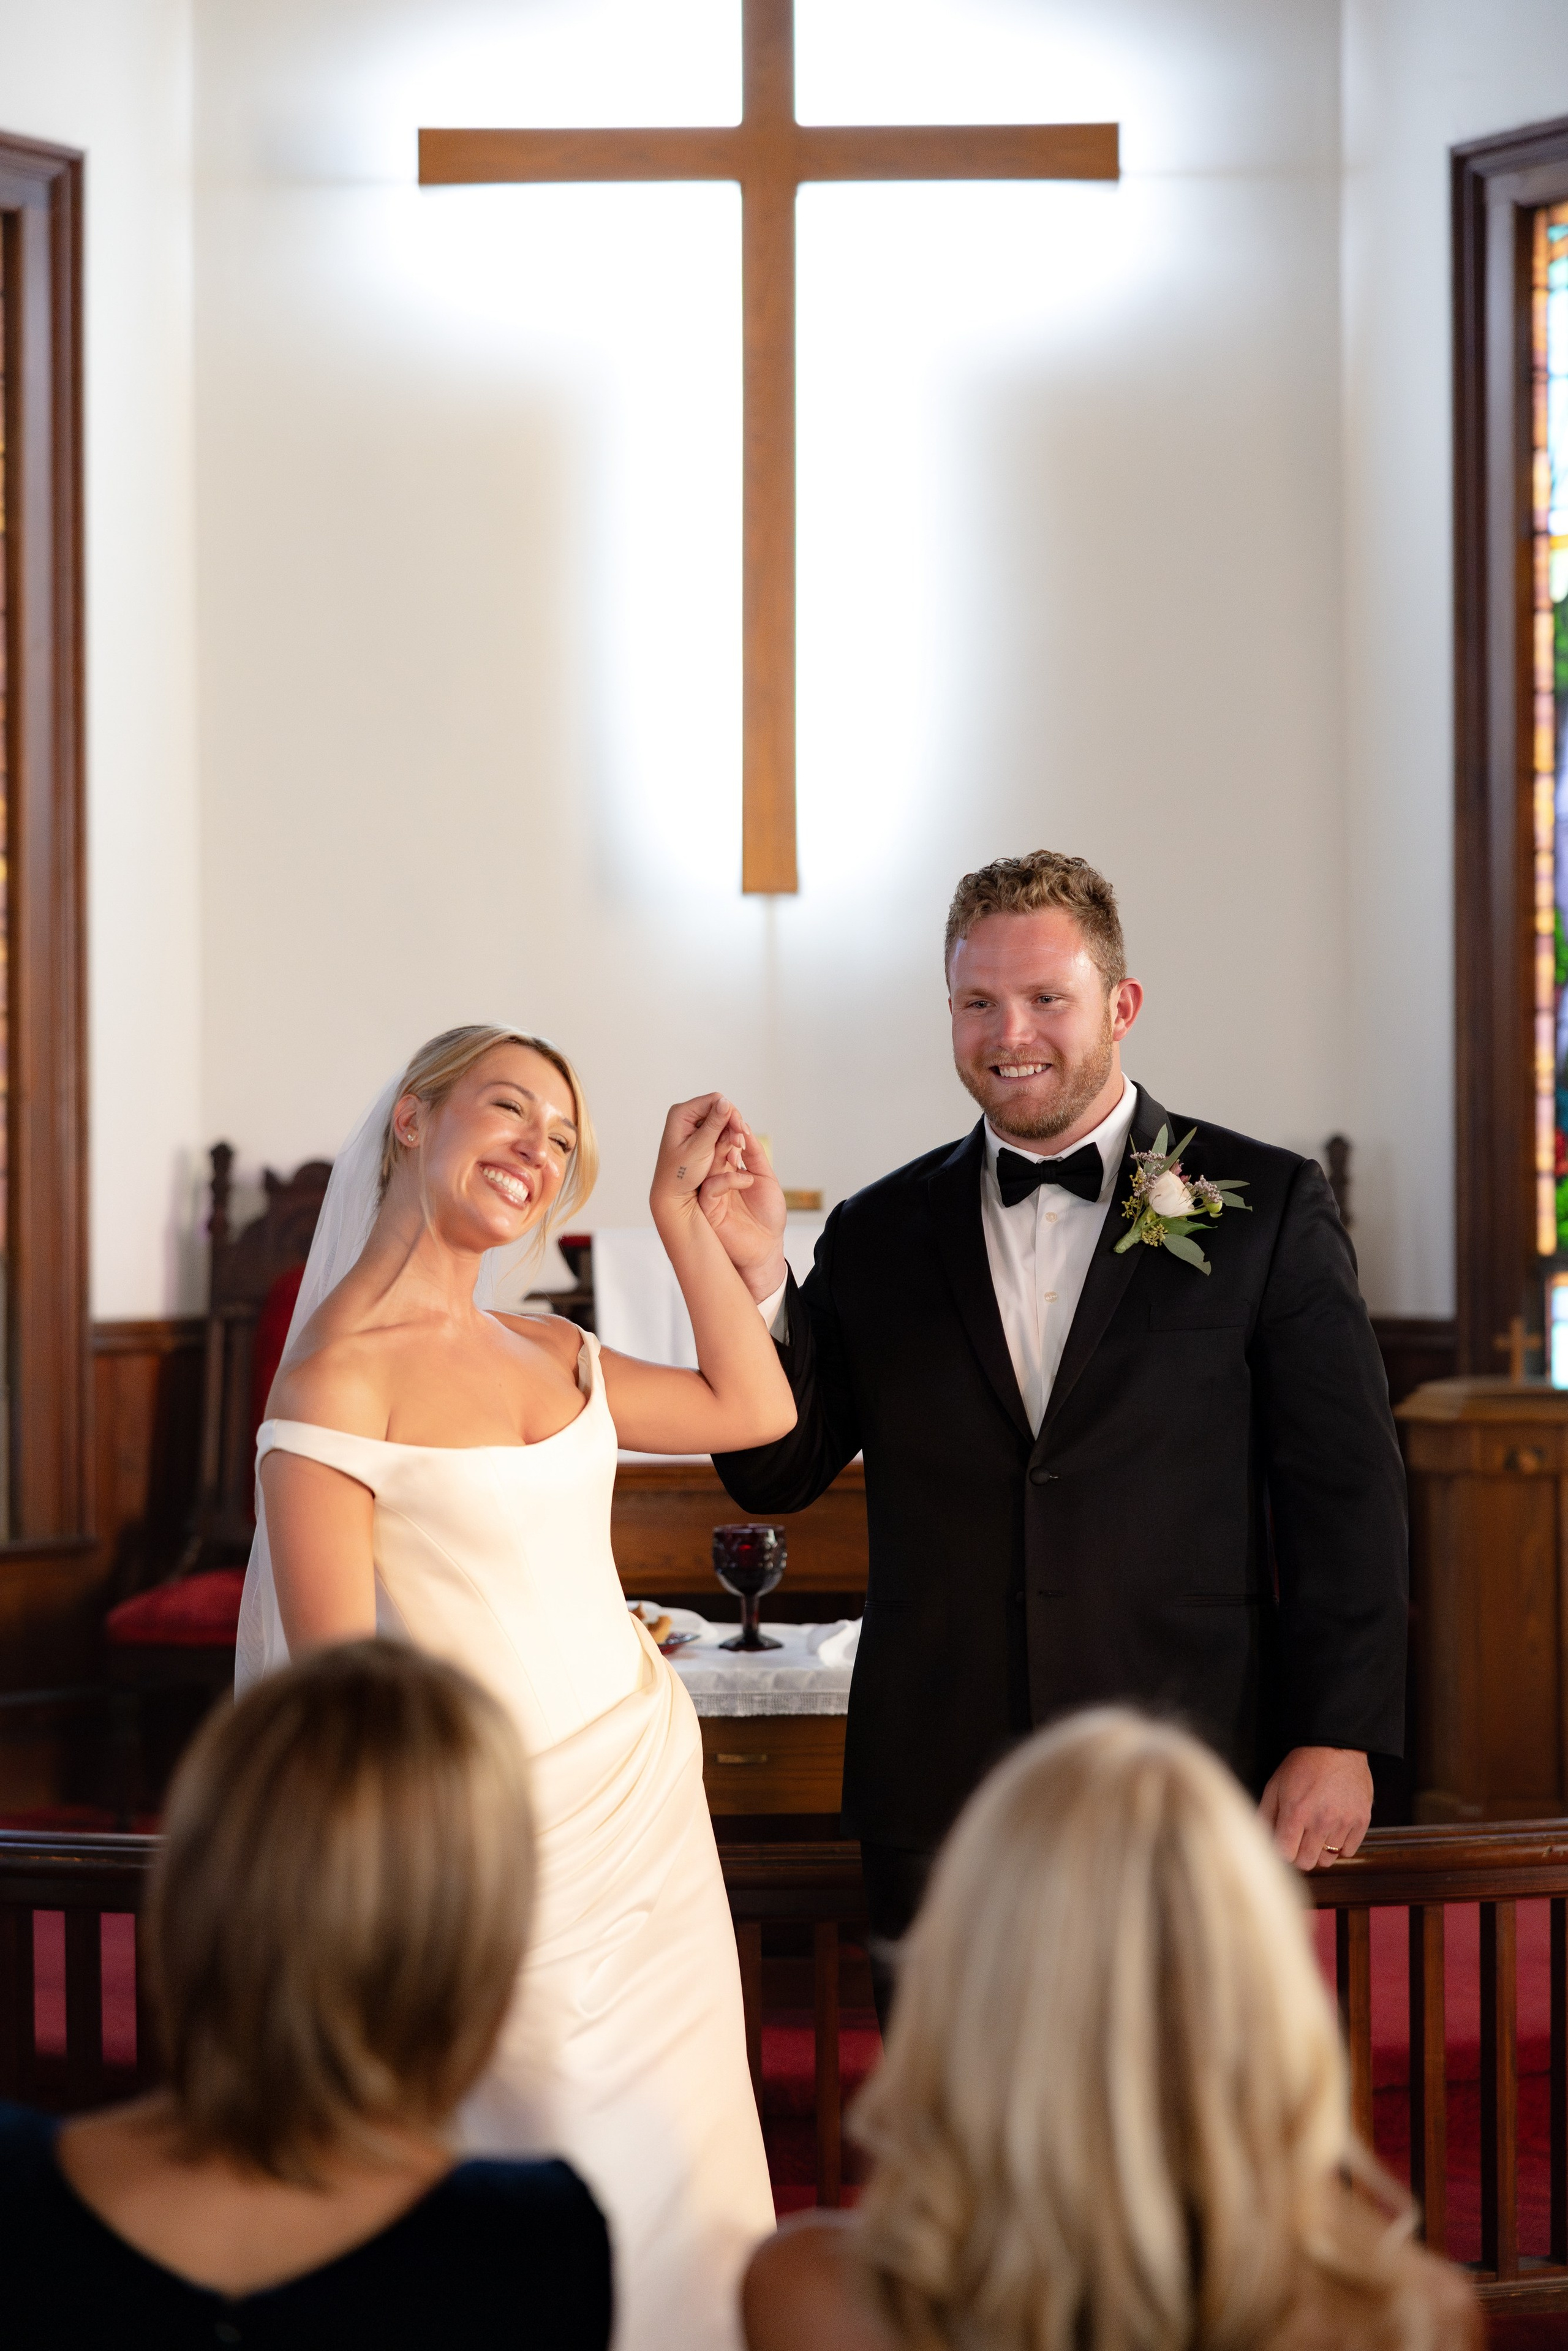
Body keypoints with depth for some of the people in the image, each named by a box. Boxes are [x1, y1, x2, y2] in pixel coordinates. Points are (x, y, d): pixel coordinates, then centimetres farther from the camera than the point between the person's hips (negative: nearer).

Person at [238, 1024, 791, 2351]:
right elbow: (336, 1669, -15)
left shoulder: (551, 1353, 8)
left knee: (673, 2185, 13)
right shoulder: (341, 1372, -14)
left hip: (649, 1801, 7)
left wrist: (680, 1208, 10)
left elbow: (756, 1408, 15)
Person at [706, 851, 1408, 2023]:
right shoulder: (880, 1236, 10)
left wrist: (1340, 1737, -7)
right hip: (938, 1802, 2)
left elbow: (1347, 1490, 0)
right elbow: (777, 1474, 7)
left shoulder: (1267, 1207, 1)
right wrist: (754, 1277, -8)